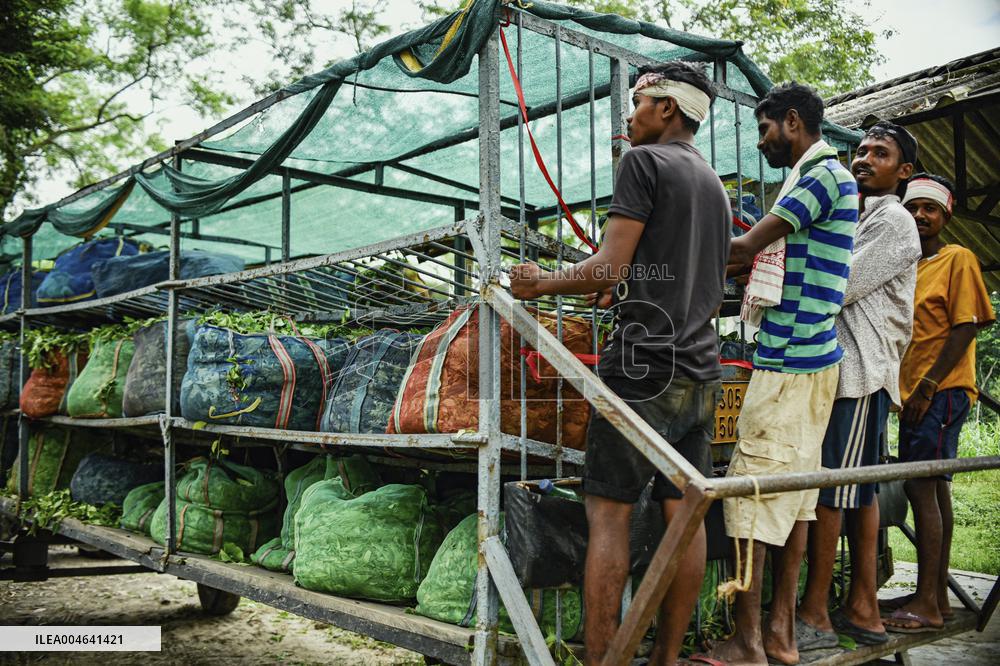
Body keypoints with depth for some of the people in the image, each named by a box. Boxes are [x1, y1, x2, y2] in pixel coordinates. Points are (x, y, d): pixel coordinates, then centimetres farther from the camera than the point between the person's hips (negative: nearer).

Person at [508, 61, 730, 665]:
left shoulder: (644, 161, -4)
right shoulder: (716, 185, 21)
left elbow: (610, 265, -14)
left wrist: (541, 283, 0)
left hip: (641, 367, -8)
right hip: (700, 371, 8)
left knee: (609, 512, -5)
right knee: (683, 512, 7)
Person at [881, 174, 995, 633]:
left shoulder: (958, 259, -4)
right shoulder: (909, 265, 18)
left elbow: (965, 328, -12)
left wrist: (928, 386, -17)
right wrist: (913, 390, 9)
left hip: (943, 391, -8)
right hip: (917, 394, 8)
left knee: (921, 487, -12)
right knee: (933, 490, 11)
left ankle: (927, 605, -9)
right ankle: (936, 596, 18)